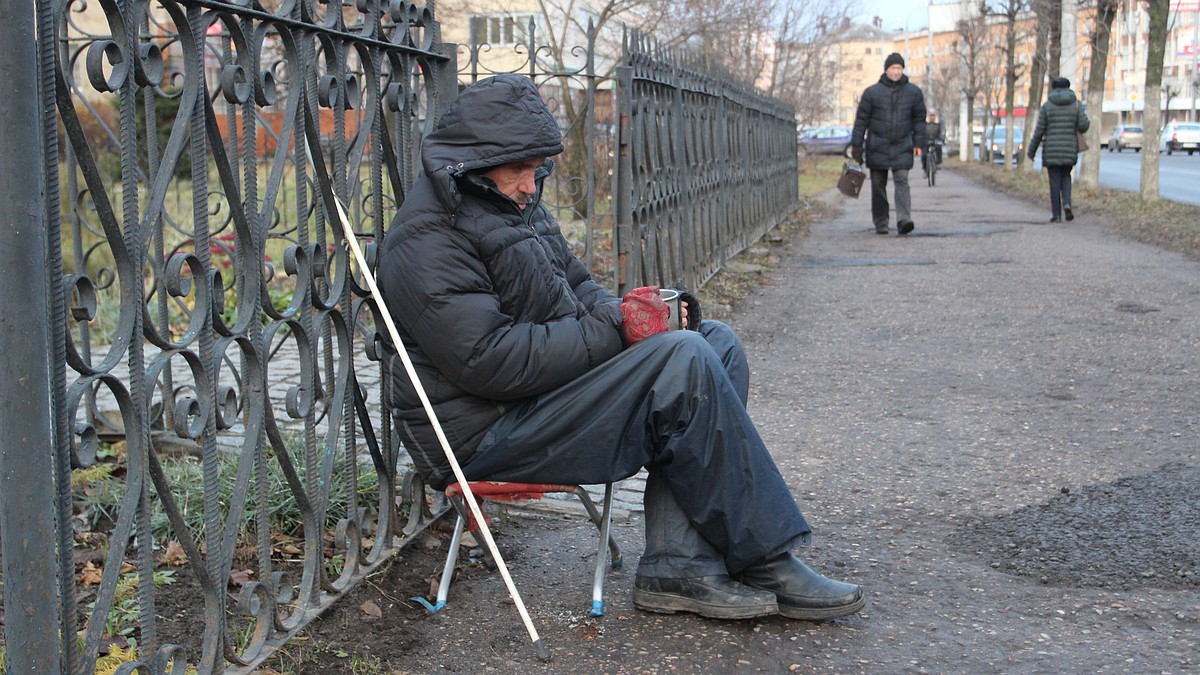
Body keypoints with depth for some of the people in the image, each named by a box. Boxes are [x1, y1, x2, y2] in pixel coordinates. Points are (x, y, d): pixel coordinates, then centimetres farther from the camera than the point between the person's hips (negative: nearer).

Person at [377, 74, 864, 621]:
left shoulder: (517, 207, 16)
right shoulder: (427, 241, -15)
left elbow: (578, 288, 23)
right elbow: (488, 360, -25)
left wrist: (632, 311, -1)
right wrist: (615, 328, -20)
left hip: (551, 388, 11)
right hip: (485, 436, -10)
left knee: (717, 342, -3)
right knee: (683, 361, -24)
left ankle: (679, 562, -14)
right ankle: (765, 563, -13)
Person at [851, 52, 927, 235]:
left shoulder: (913, 92, 6)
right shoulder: (872, 92, 1)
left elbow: (919, 119, 12)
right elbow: (861, 119, 2)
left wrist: (918, 142, 4)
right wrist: (856, 145, -2)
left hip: (902, 147, 0)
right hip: (877, 148, 0)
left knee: (902, 181, -13)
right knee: (878, 185, 4)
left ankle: (904, 220, -21)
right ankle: (880, 223, 12)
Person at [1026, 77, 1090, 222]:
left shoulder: (1047, 105, -3)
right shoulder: (1076, 104, 1)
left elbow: (1039, 131, -3)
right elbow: (1083, 125, -8)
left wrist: (1031, 150, 6)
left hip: (1051, 150, -2)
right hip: (1070, 149, 2)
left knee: (1055, 181, 4)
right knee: (1065, 176, 20)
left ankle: (1056, 214, 3)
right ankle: (1067, 203, -4)